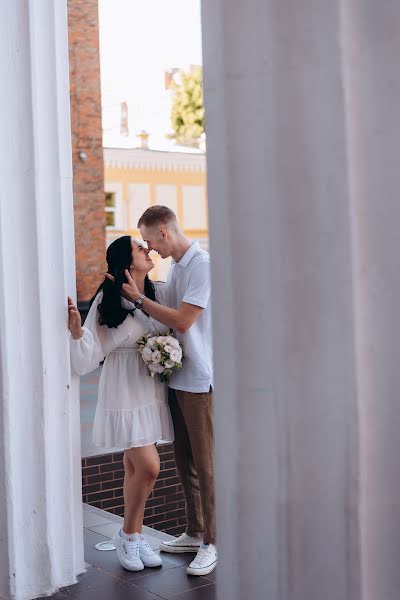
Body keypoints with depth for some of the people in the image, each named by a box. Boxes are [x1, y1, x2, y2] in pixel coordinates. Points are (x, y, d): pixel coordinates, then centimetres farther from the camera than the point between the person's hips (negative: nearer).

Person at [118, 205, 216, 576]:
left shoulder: (203, 264, -14)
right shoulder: (175, 266, 14)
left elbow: (183, 321, -19)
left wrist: (139, 298, -12)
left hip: (199, 379, -9)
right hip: (177, 377, 9)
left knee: (205, 464, -1)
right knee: (184, 461, 16)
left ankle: (212, 543, 9)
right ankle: (194, 533, 29)